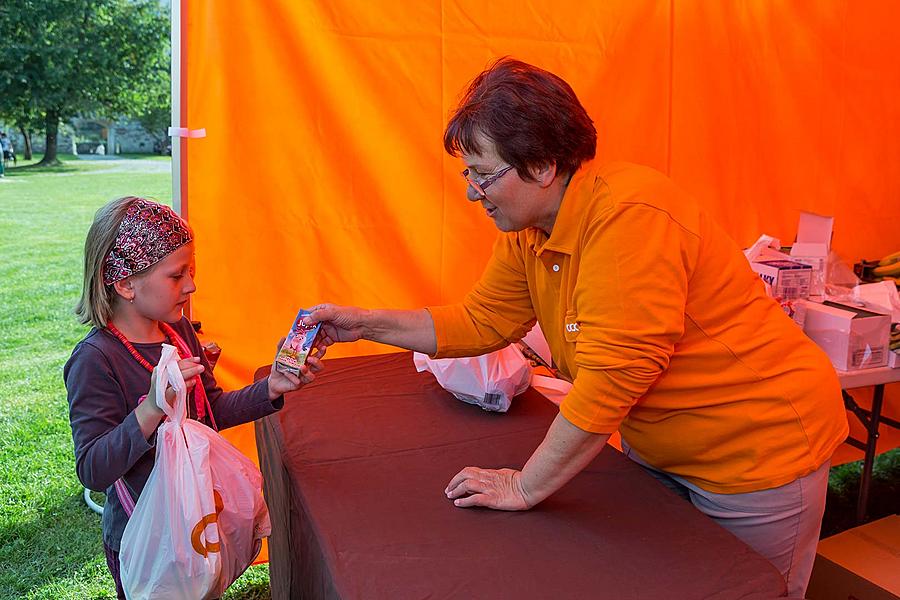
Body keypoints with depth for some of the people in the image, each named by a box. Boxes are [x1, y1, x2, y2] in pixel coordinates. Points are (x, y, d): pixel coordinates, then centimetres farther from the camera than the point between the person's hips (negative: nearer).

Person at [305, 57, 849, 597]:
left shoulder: (629, 217, -31)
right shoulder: (526, 233, -4)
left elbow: (611, 378, -33)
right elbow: (482, 323, 4)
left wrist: (524, 488, -23)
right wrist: (366, 324, -3)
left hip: (755, 448, -7)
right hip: (656, 447, 8)